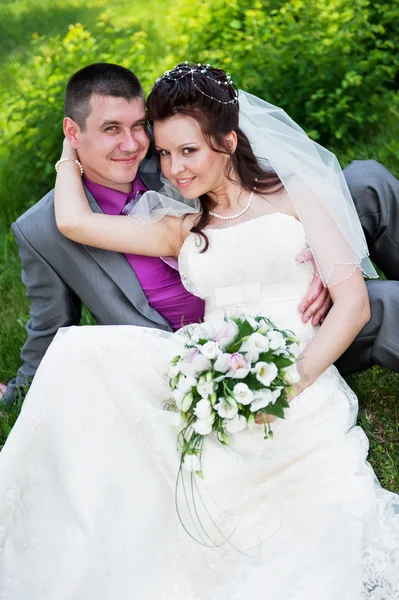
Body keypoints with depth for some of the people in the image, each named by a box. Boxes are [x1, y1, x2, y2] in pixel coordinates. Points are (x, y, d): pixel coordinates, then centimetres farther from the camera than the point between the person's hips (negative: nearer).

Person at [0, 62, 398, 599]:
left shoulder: (293, 196, 9)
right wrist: (72, 148, 24)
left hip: (301, 396, -3)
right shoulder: (182, 229, 19)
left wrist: (291, 383, -15)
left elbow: (353, 300, -1)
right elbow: (73, 220, 9)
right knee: (82, 355, -22)